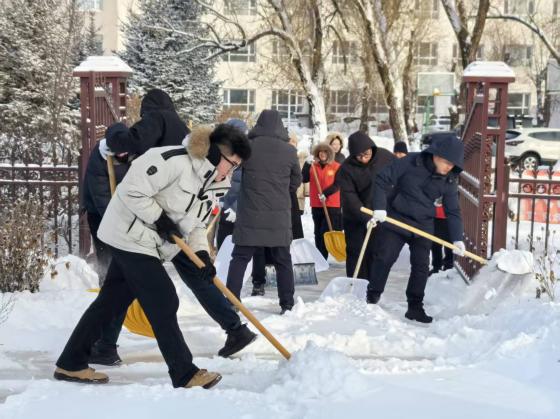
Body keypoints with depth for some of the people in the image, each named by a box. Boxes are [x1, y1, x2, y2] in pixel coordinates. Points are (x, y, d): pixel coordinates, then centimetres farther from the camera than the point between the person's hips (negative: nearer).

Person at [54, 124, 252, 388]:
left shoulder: (213, 184, 6)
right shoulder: (174, 160, -24)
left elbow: (194, 223, 12)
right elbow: (133, 190, -24)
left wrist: (202, 253, -4)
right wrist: (160, 219, -20)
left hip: (146, 243, 10)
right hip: (131, 235, -10)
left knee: (112, 301, 13)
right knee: (163, 304, -8)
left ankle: (71, 364, 22)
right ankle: (185, 375, 0)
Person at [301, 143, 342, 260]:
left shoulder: (336, 167, -1)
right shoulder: (312, 166, 7)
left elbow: (337, 184, -8)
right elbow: (304, 179, -6)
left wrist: (325, 193, -21)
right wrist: (307, 164, -16)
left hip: (332, 205, -4)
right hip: (316, 205, 4)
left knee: (326, 232, -9)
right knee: (318, 232, 11)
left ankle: (321, 258, -6)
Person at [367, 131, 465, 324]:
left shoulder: (449, 180, -5)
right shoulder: (410, 162, -16)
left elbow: (453, 211, 1)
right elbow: (382, 181, -12)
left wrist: (457, 238, -6)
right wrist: (379, 207, -20)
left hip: (423, 226, 3)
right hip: (394, 220, -3)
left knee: (421, 266, 2)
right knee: (383, 258, -1)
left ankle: (415, 307, 12)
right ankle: (372, 298, 13)